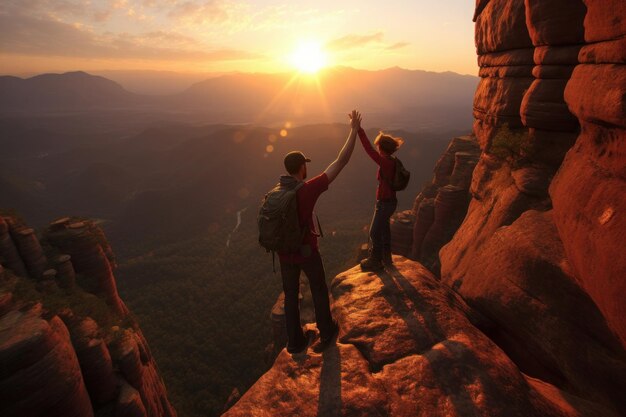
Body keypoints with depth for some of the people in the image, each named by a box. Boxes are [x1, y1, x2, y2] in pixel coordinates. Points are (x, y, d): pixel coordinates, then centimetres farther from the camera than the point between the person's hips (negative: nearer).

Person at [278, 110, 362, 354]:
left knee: (290, 295, 18)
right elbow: (341, 162, -21)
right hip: (307, 252, -4)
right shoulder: (309, 189, -23)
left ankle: (295, 342, 31)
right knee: (319, 290, 18)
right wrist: (354, 129, -13)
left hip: (284, 252, 5)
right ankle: (326, 333, 36)